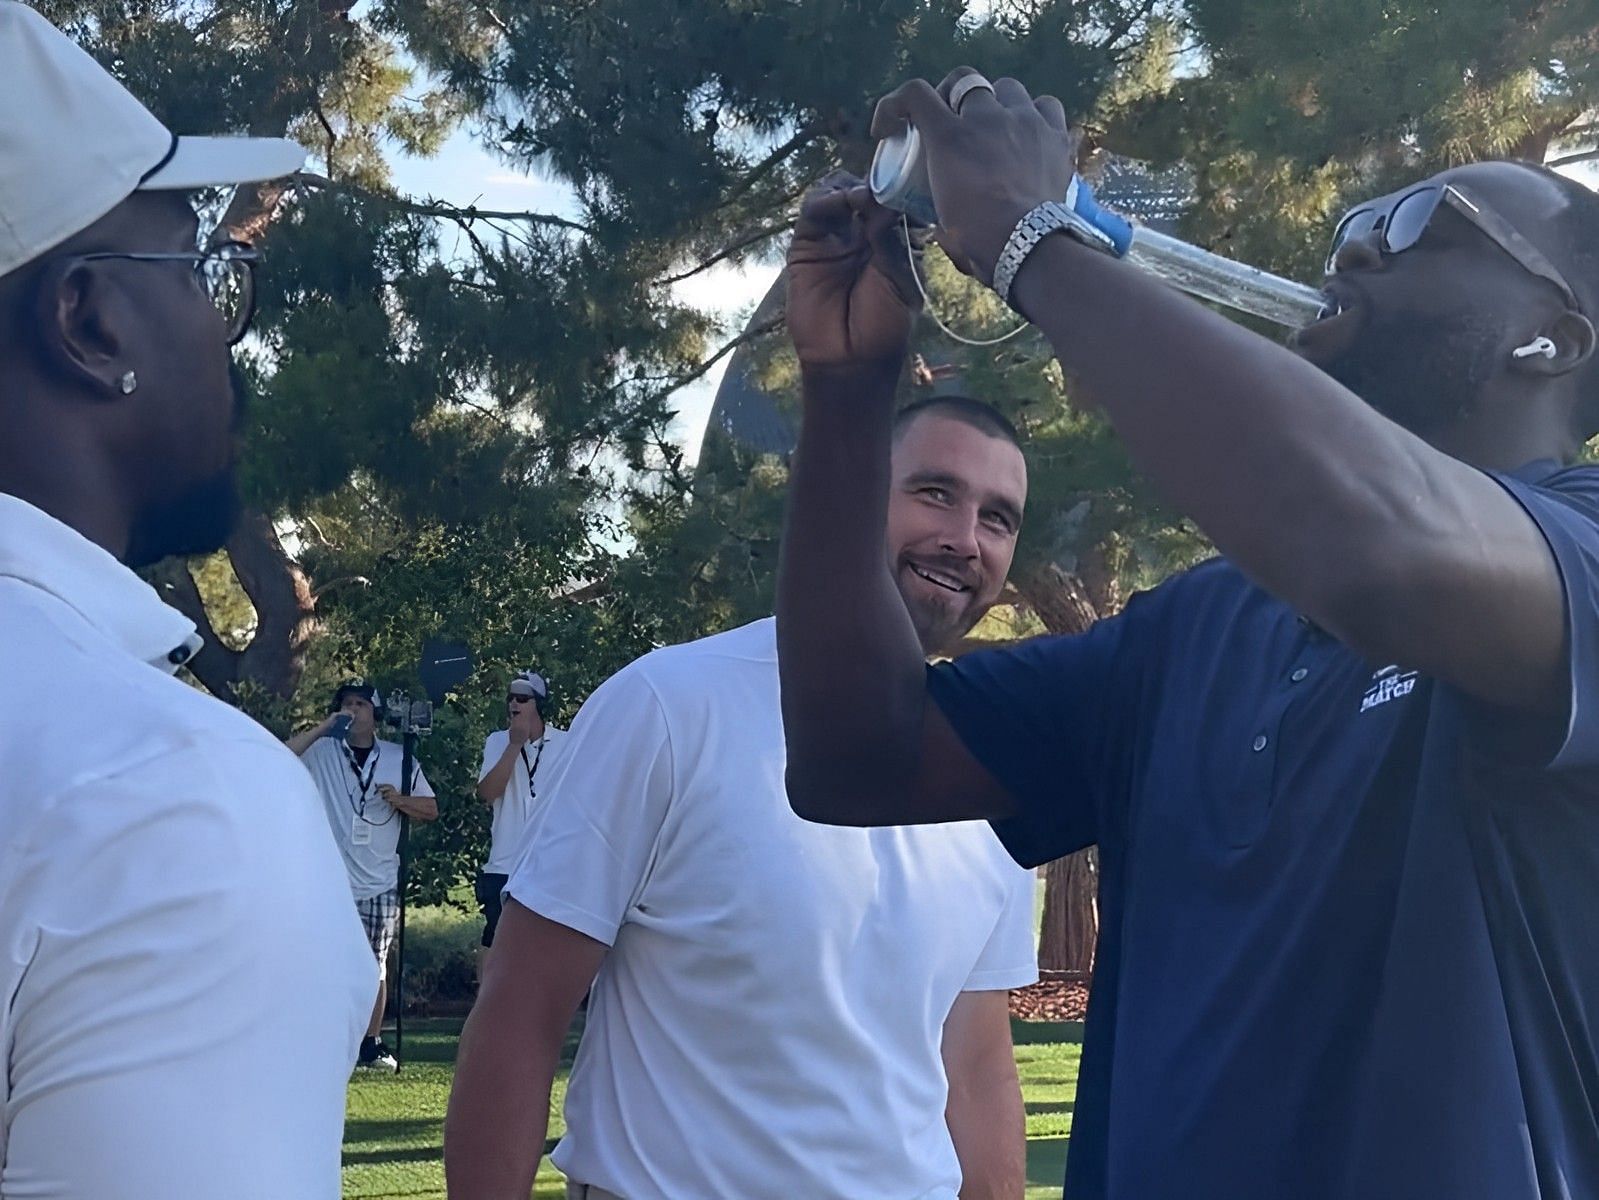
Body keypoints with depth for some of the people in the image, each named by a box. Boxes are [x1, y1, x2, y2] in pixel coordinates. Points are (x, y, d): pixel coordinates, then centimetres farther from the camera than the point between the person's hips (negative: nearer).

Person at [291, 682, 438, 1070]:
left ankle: (372, 1045, 12)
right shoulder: (322, 752, 4)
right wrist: (325, 727, -15)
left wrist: (400, 800, -10)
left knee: (374, 965, 6)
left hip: (379, 885, 2)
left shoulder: (398, 758, 9)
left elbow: (430, 809, 10)